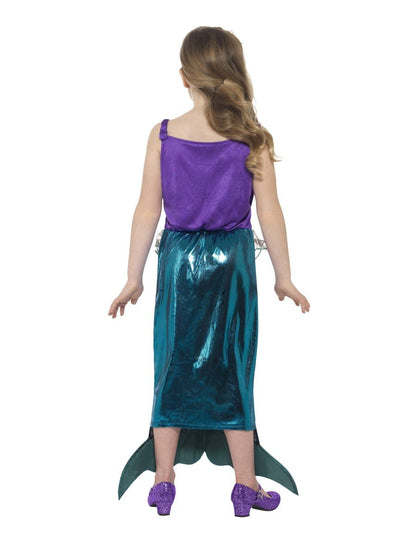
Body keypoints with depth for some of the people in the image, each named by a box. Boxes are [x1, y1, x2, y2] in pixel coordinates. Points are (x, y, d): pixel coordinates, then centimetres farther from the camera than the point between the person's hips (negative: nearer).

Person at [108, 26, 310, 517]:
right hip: (233, 261, -1)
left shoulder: (163, 136, -5)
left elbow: (147, 211, -3)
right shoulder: (252, 139, -7)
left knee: (172, 367, 12)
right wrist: (283, 278, 5)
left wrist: (134, 278, 5)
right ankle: (246, 486, 18)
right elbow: (270, 214, -5)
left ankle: (163, 482, 20)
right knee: (234, 371, 9)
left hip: (178, 259, 1)